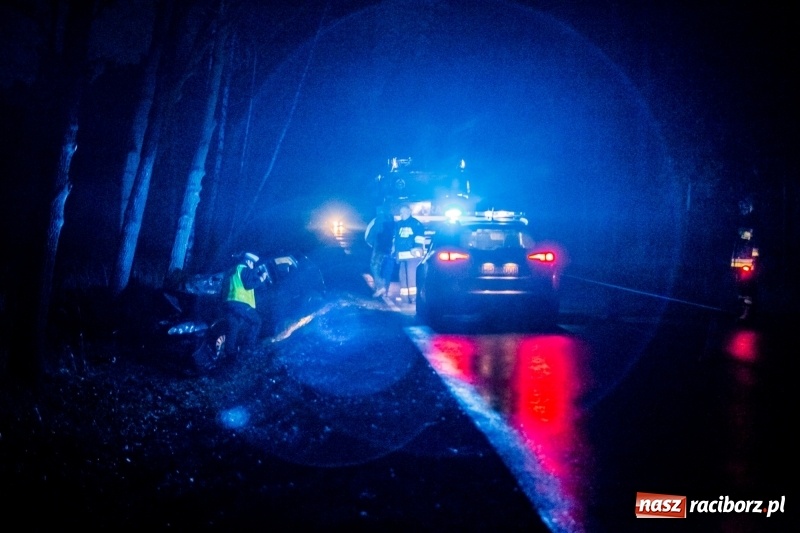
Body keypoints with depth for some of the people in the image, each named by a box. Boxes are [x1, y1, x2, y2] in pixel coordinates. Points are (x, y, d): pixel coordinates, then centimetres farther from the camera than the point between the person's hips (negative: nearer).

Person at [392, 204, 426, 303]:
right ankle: (404, 295, 15)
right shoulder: (398, 224, 19)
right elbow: (395, 237, 27)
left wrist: (417, 247, -20)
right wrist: (393, 248, 22)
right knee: (402, 275, 8)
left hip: (412, 254, -7)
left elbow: (420, 236, -10)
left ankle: (413, 295, -14)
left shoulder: (416, 223, -1)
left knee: (411, 274, -14)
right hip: (401, 254, 7)